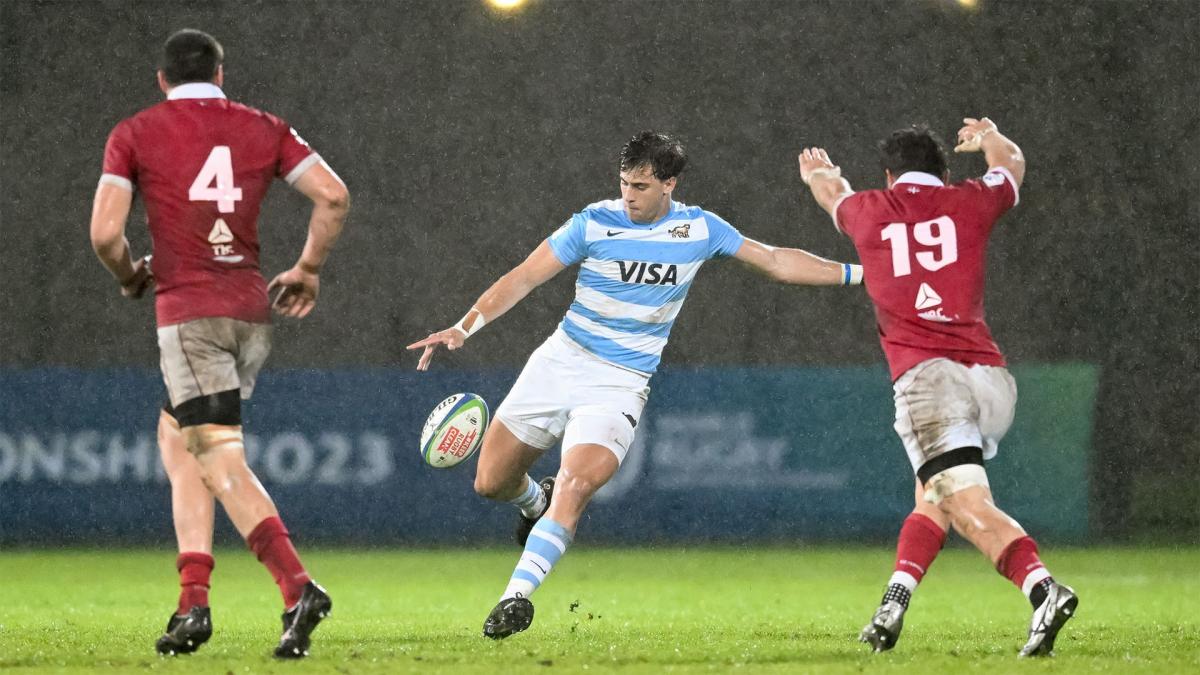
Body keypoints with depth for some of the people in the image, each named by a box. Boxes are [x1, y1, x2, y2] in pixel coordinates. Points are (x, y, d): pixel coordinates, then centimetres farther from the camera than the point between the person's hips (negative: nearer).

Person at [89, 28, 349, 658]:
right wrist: (307, 269, 13)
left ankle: (298, 587, -28)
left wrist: (129, 274, 14)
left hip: (189, 309, -5)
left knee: (221, 462, -9)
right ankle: (192, 601, 11)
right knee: (175, 438, 19)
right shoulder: (263, 128, 11)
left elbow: (104, 232, -7)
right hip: (252, 310, 5)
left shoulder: (133, 134, 3)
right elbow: (333, 195, 1)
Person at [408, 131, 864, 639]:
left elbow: (777, 262, 10)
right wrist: (465, 327, -19)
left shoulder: (699, 229, 0)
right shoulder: (595, 222, -6)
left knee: (575, 486, -24)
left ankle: (518, 594, -23)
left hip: (622, 384, -1)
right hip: (559, 363, 1)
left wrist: (855, 273, 7)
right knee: (491, 481, 2)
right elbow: (525, 277, -8)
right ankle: (536, 503, 38)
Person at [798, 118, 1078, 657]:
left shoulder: (867, 211, 15)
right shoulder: (968, 202, 16)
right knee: (932, 501, 22)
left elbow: (835, 195, 41)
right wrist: (990, 138, 63)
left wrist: (819, 173, 65)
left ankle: (1043, 589, -36)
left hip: (925, 375, -4)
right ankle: (892, 607, 15)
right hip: (988, 376, 4)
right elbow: (1012, 165, 40)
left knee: (971, 510, -16)